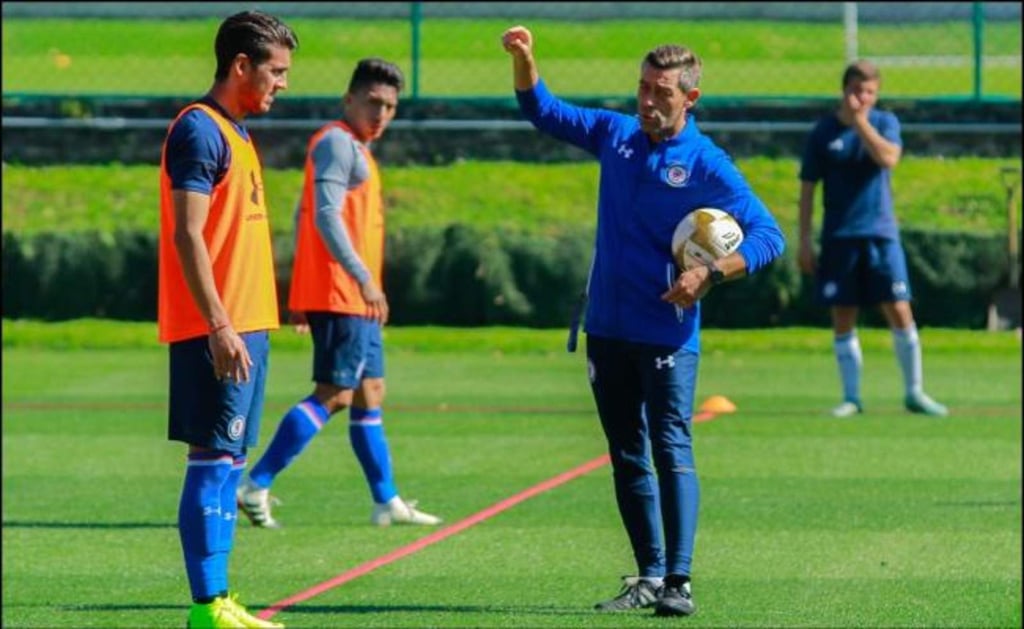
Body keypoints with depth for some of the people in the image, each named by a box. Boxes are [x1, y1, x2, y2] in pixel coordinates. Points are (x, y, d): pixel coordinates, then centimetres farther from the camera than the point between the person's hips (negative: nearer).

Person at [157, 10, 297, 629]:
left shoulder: (235, 132, 18)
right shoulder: (199, 130, -12)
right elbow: (187, 235, -18)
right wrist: (219, 326, -22)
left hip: (245, 327, 10)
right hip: (218, 330, -10)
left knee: (229, 461, 9)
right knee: (212, 459, -9)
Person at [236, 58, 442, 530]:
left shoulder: (354, 149, 20)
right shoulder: (338, 143, -11)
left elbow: (305, 215, 22)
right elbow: (326, 216, -21)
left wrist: (303, 297, 21)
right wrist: (363, 278, -26)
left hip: (355, 300, 11)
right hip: (339, 296, -11)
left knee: (369, 393, 13)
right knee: (333, 394, -12)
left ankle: (388, 503, 19)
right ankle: (256, 487, -13)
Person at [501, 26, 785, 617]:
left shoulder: (707, 165, -8)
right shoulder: (615, 135, 8)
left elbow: (768, 235, -9)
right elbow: (542, 110, 17)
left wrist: (711, 273, -23)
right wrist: (524, 59, -1)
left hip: (667, 335, -6)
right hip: (608, 329, 6)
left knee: (672, 451, -12)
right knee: (627, 457, 10)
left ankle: (679, 584, -15)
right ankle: (649, 577, 17)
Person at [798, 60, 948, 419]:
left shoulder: (885, 122, 4)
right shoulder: (824, 131, 3)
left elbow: (888, 158, -17)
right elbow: (807, 187, 5)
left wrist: (860, 120, -16)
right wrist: (804, 240, 1)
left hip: (881, 234, 0)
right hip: (838, 237, 0)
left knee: (899, 312, -5)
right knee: (843, 319, 1)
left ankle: (914, 392, 7)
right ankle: (851, 398, 10)